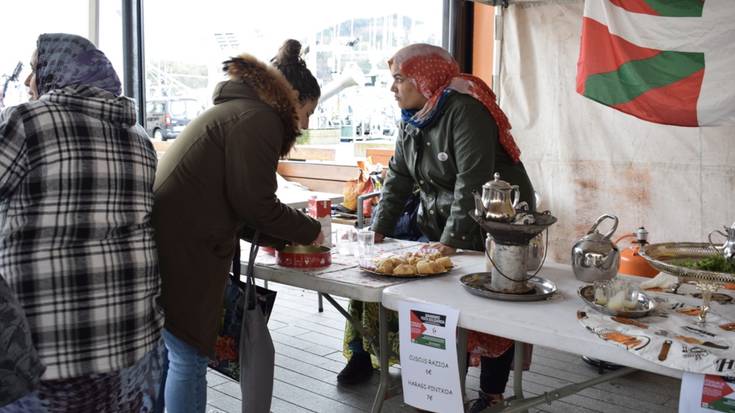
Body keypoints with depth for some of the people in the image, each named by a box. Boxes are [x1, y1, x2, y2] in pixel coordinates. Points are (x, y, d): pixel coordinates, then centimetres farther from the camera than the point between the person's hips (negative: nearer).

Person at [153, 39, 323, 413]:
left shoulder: (236, 109, 21)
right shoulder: (258, 119, -11)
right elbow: (254, 203, -16)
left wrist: (288, 234, 17)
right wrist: (309, 231, -1)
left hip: (163, 242, 11)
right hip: (180, 254, -11)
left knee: (168, 352, 20)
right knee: (189, 356, -1)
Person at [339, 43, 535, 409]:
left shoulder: (465, 109, -20)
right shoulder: (412, 119, 7)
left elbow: (472, 179, -27)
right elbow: (398, 178, 8)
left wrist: (450, 241, -30)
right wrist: (379, 230, -1)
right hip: (439, 221, 8)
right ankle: (364, 353, 14)